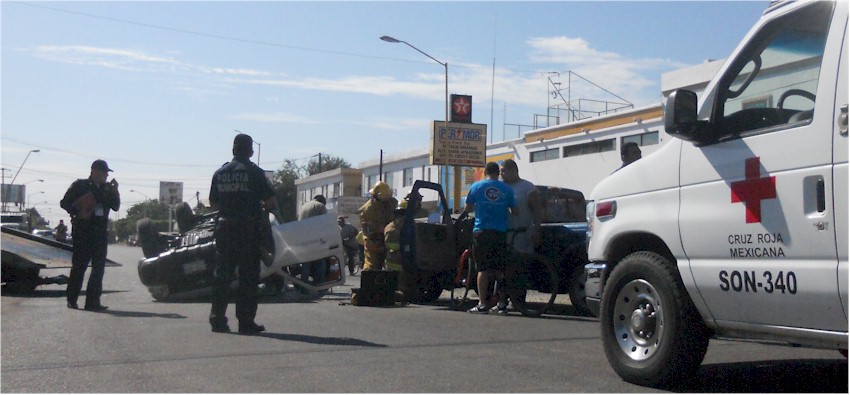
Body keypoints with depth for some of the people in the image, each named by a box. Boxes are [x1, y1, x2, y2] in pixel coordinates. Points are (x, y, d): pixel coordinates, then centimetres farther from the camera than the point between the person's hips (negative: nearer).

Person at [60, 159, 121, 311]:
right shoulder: (80, 185, 1)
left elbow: (115, 207, 9)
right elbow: (64, 202, -2)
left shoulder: (107, 188, 14)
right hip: (82, 230, -5)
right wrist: (78, 212, -16)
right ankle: (71, 299, 9)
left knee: (99, 267, 0)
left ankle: (93, 301, 1)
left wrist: (115, 191, -3)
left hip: (100, 232, 5)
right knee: (79, 266, -2)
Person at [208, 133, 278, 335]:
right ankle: (246, 322, 0)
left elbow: (213, 203, 13)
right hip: (248, 229, -4)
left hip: (224, 227, 4)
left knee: (222, 273, 10)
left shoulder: (220, 172, 9)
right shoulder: (255, 172, -6)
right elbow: (270, 202, -9)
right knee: (248, 275, 0)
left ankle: (217, 318, 10)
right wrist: (276, 214, 11)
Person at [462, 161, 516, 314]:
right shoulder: (506, 189, 6)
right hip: (500, 232, 1)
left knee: (483, 268, -1)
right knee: (500, 268, 8)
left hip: (481, 231, -1)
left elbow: (467, 209, 11)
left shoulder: (477, 186, 3)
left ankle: (482, 304, -5)